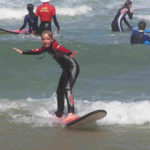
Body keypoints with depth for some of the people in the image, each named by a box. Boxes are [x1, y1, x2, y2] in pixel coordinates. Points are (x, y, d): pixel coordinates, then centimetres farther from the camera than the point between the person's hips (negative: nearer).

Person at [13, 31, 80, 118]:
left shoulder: (55, 46, -24)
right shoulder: (46, 47, 2)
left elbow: (64, 50, -45)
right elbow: (36, 52, 21)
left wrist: (71, 55, -66)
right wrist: (23, 52, 30)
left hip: (73, 67, -10)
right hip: (66, 70, 10)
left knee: (67, 88, -23)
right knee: (59, 91, 15)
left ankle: (71, 113, -32)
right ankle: (60, 113, 28)